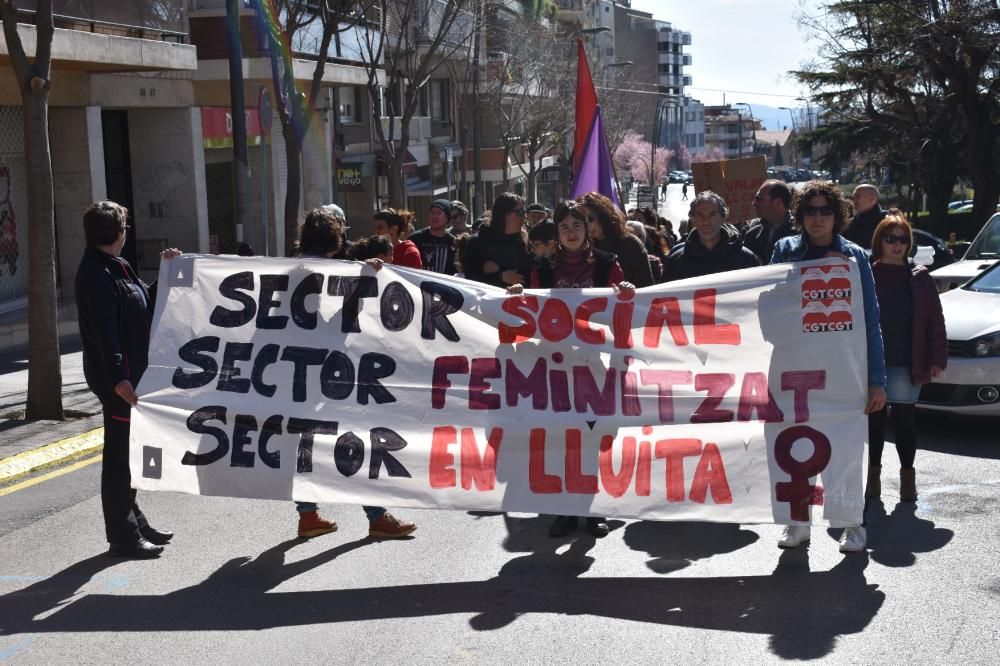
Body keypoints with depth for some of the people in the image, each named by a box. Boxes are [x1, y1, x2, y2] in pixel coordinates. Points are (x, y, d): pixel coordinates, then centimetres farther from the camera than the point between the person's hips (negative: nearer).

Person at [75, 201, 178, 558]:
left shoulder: (117, 266, 14)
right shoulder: (95, 273, -16)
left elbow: (149, 303, 21)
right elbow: (104, 330, -23)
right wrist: (118, 378, -28)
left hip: (131, 373, 10)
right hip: (116, 377, -10)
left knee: (128, 453, 19)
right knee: (119, 456, -3)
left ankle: (134, 523, 31)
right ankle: (123, 537, 4)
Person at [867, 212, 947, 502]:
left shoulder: (919, 277, 3)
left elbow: (934, 319, 3)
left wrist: (937, 358, -3)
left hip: (907, 365, 0)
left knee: (903, 419, 3)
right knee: (875, 418, 9)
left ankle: (907, 474, 14)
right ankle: (874, 472, 21)